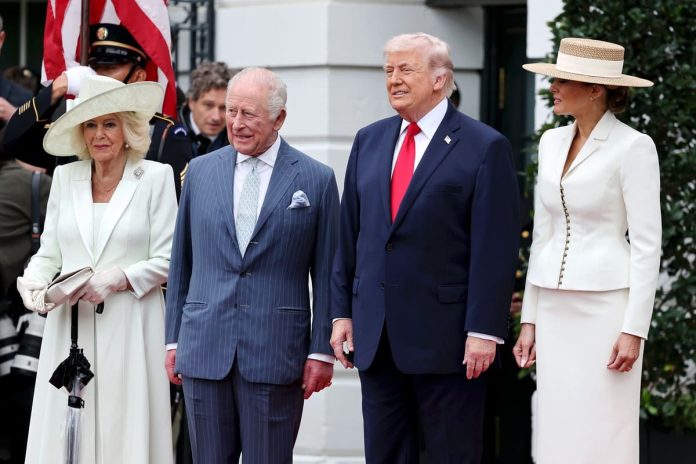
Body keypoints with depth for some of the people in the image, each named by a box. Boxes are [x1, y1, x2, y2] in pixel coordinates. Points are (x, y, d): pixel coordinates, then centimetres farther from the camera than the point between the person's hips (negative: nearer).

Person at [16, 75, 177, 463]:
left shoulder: (155, 177, 1)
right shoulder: (65, 177, 12)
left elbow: (166, 260, -1)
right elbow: (49, 254, 14)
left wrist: (118, 278, -15)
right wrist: (33, 283, -6)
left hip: (129, 329, -3)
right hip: (69, 329, 3)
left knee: (126, 433, -4)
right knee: (64, 432, -2)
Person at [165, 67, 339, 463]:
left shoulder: (316, 180, 1)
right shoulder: (201, 171, 9)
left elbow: (326, 274, 1)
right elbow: (182, 263, 13)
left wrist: (321, 351, -3)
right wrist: (174, 339, 10)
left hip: (275, 352, -3)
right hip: (205, 348, 3)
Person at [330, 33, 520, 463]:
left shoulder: (484, 147, -6)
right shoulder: (369, 141, 12)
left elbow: (496, 248, -10)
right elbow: (349, 235, 15)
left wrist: (484, 331, -14)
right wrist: (342, 311, 10)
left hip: (446, 338, -5)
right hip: (376, 334, 6)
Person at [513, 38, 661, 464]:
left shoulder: (633, 148, -9)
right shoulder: (552, 143, 11)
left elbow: (647, 244, -11)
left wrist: (634, 329, -16)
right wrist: (530, 319, 13)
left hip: (606, 306, -7)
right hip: (555, 308, 7)